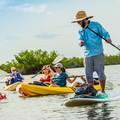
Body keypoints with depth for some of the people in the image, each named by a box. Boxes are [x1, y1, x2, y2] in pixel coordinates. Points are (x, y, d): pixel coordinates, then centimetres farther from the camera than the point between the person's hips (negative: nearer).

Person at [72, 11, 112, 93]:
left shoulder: (96, 25, -1)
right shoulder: (81, 30, 15)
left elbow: (105, 33, -2)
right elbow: (81, 39, 5)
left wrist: (108, 38, -23)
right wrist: (80, 42, -19)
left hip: (98, 54, -5)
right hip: (88, 55, 5)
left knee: (100, 73, -4)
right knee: (88, 74, 6)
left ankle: (103, 91, 6)